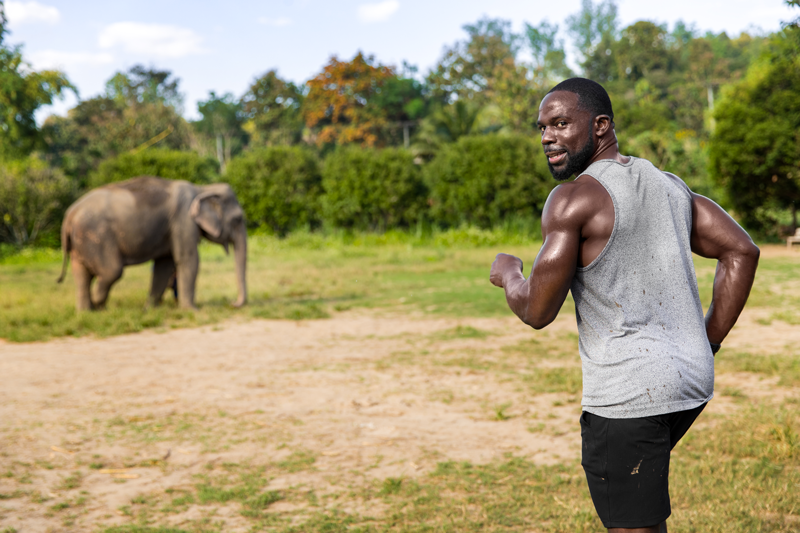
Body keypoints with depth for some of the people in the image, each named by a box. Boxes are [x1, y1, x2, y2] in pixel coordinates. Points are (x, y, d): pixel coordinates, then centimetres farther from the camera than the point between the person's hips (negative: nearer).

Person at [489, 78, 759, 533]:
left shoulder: (573, 198, -12)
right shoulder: (669, 185, 11)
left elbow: (537, 311, -13)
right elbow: (742, 251, 10)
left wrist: (507, 274, 8)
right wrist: (708, 342, 12)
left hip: (629, 393, -9)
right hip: (691, 379, 9)